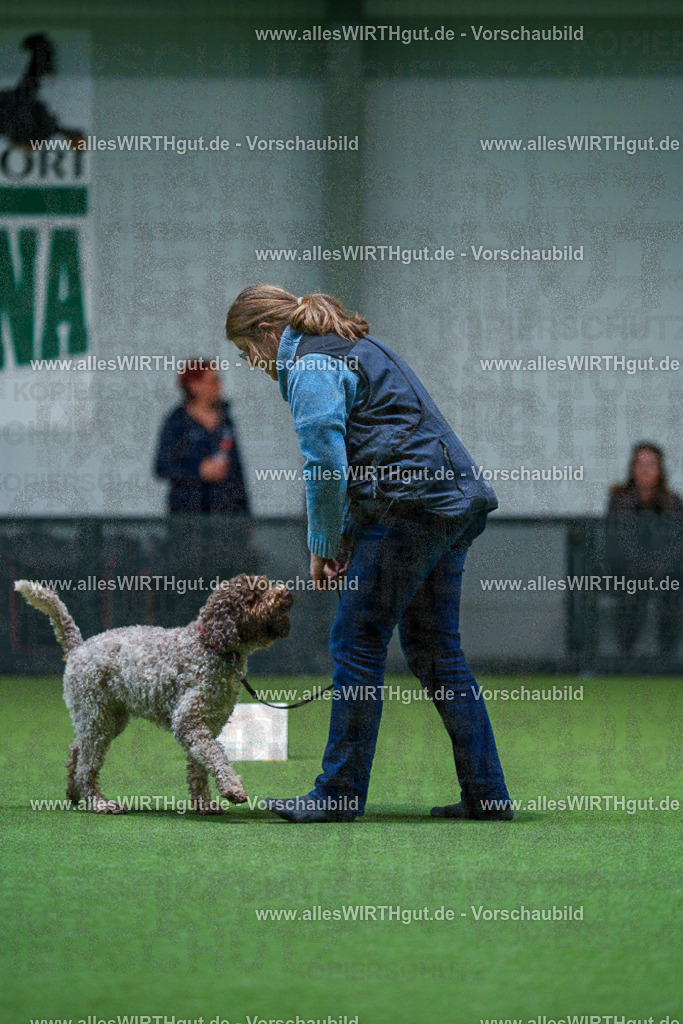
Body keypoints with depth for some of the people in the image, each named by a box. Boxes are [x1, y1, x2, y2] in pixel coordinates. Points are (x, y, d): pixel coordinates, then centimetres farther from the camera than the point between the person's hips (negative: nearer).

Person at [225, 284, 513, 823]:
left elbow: (326, 465, -15)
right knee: (436, 650, 12)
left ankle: (339, 793, -1)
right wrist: (348, 537, 21)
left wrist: (323, 546, -3)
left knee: (358, 642, -4)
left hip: (408, 505, -10)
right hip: (456, 502, 10)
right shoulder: (356, 346, 24)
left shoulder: (309, 367, -8)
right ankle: (487, 793, 10)